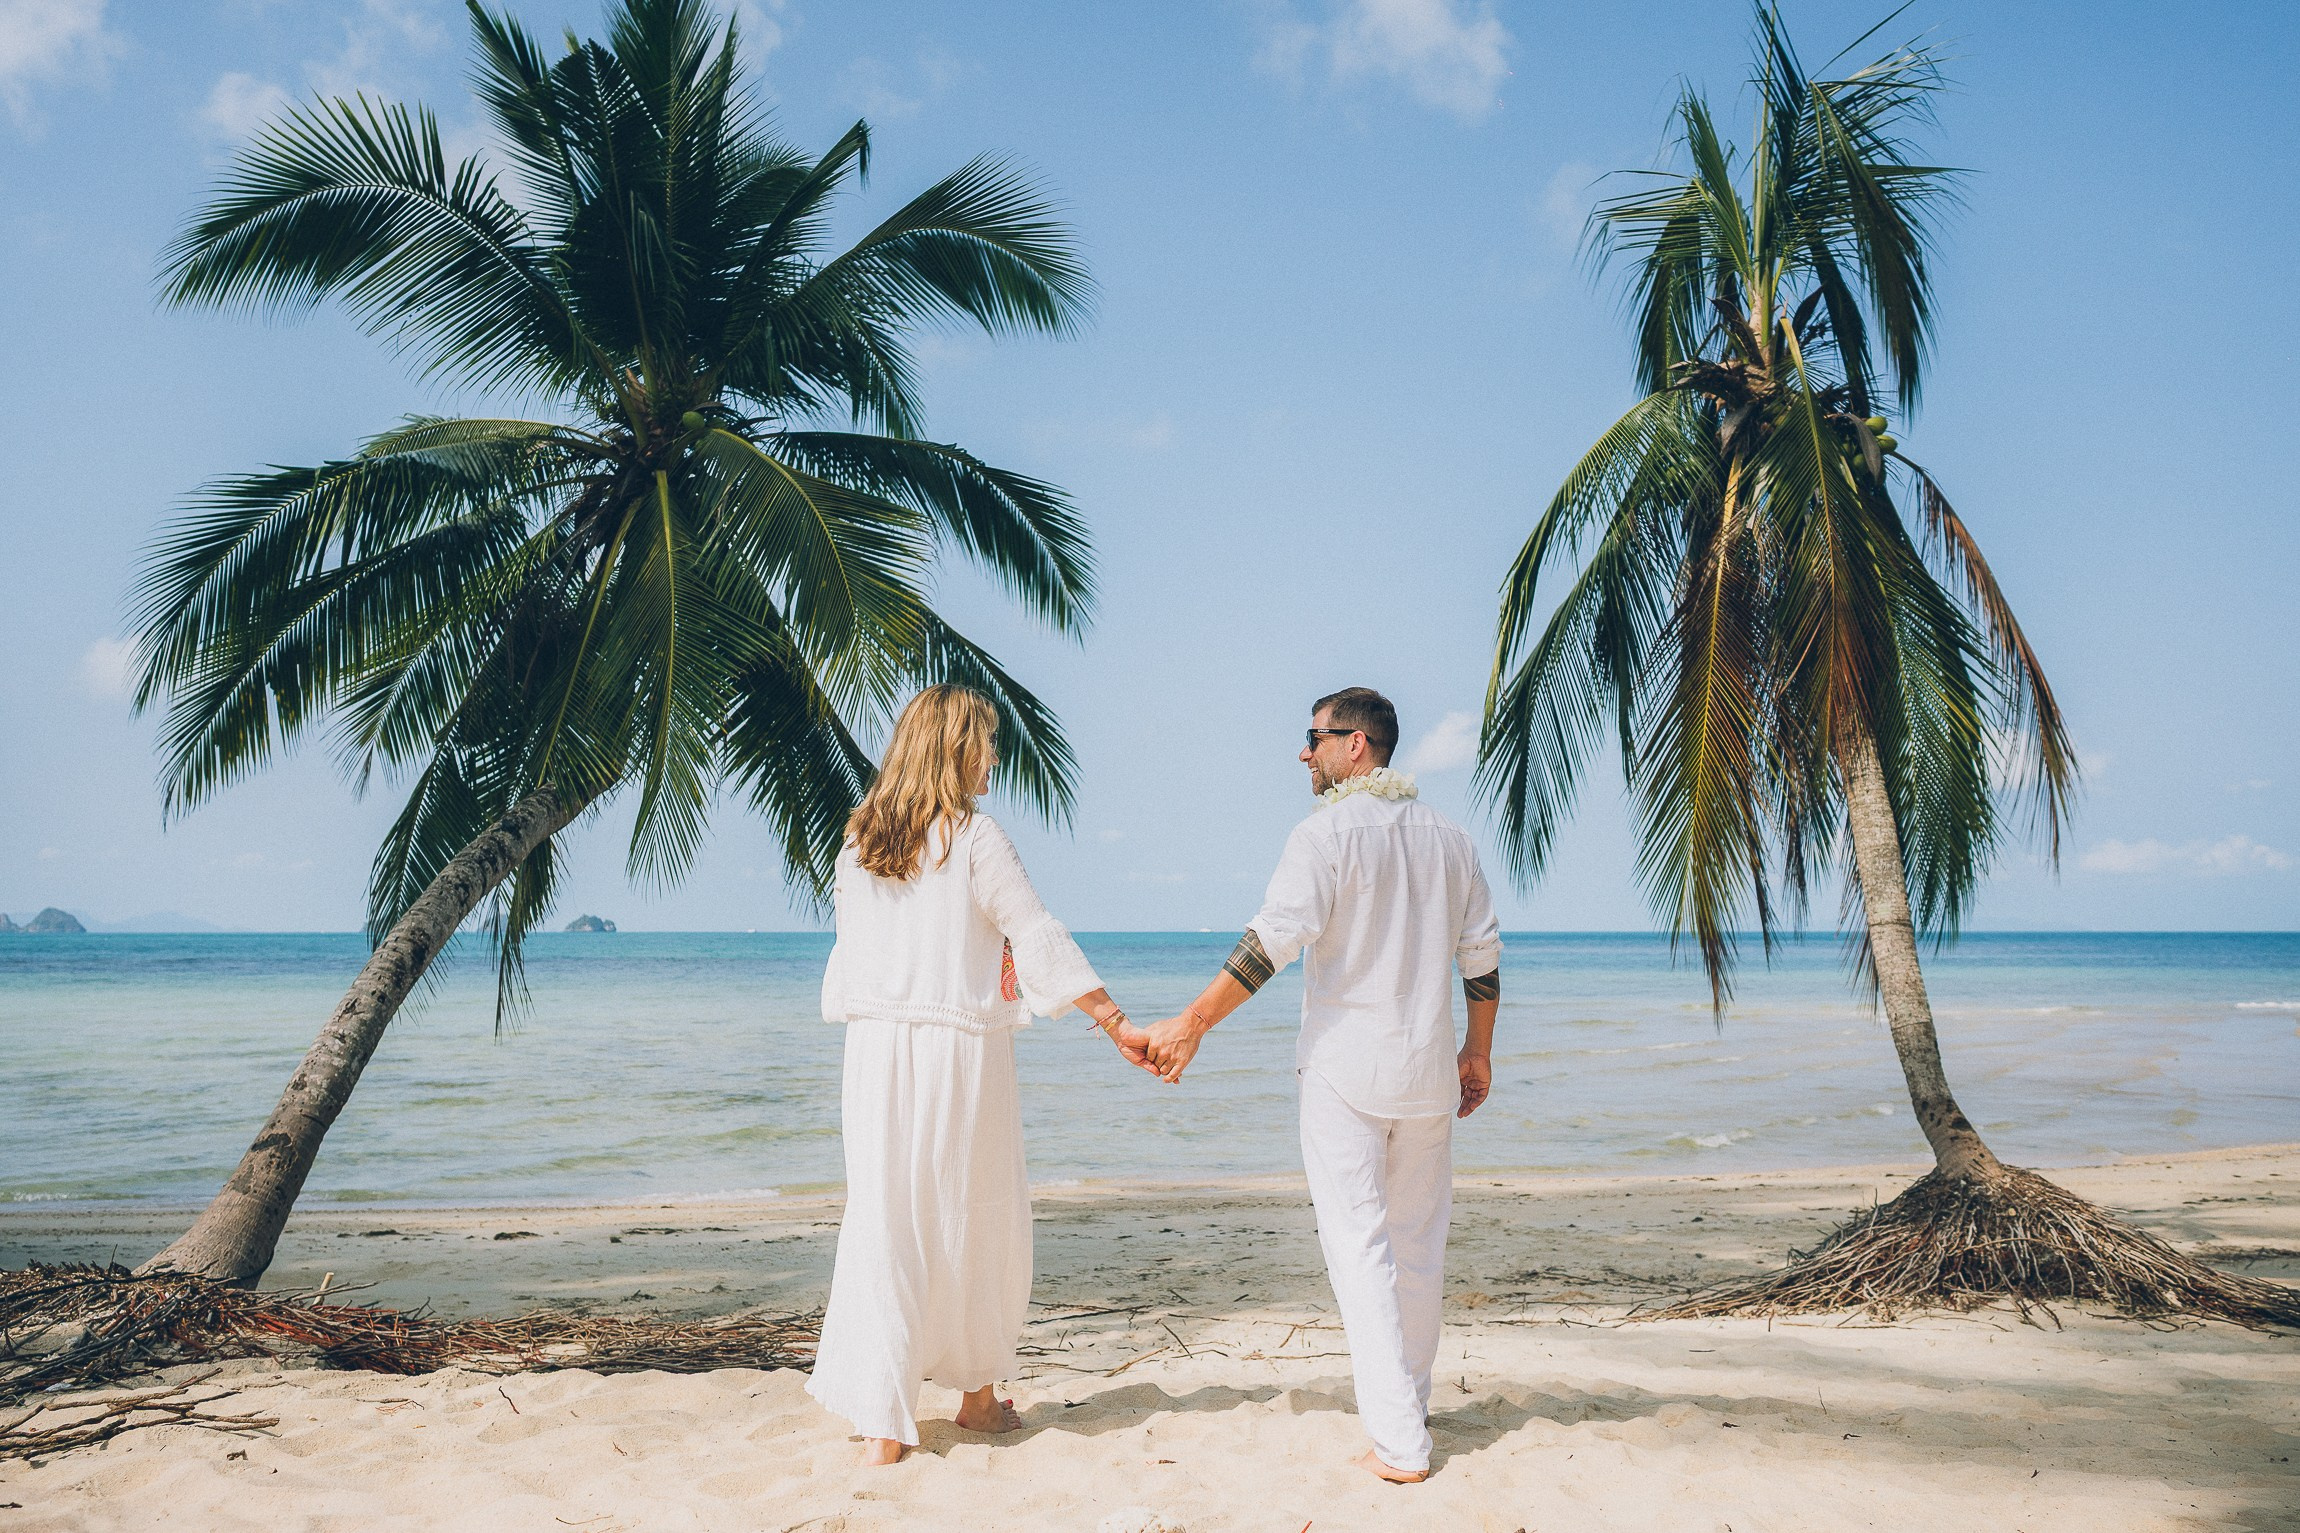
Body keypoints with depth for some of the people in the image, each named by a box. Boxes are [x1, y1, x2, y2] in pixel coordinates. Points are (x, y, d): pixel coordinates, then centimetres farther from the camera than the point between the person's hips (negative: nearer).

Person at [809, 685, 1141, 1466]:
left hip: (875, 1048, 5)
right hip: (960, 1044, -4)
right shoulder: (974, 837, -7)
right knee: (981, 1221, 13)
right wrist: (1119, 1022, -6)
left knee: (884, 1222, 5)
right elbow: (1040, 938, -10)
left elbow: (852, 956, 14)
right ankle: (978, 1394, 28)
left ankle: (881, 1423, 0)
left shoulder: (859, 843, 9)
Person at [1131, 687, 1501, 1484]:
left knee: (1360, 1244, -3)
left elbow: (1275, 937, -20)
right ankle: (1408, 1403, 29)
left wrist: (1193, 1024, -19)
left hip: (1346, 1066, -6)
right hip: (1427, 1068, 6)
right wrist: (1478, 1050, 22)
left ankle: (1398, 1442, -6)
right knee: (1418, 1240, 16)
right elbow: (1483, 953, 13)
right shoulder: (1448, 837, 10)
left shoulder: (1327, 832, -10)